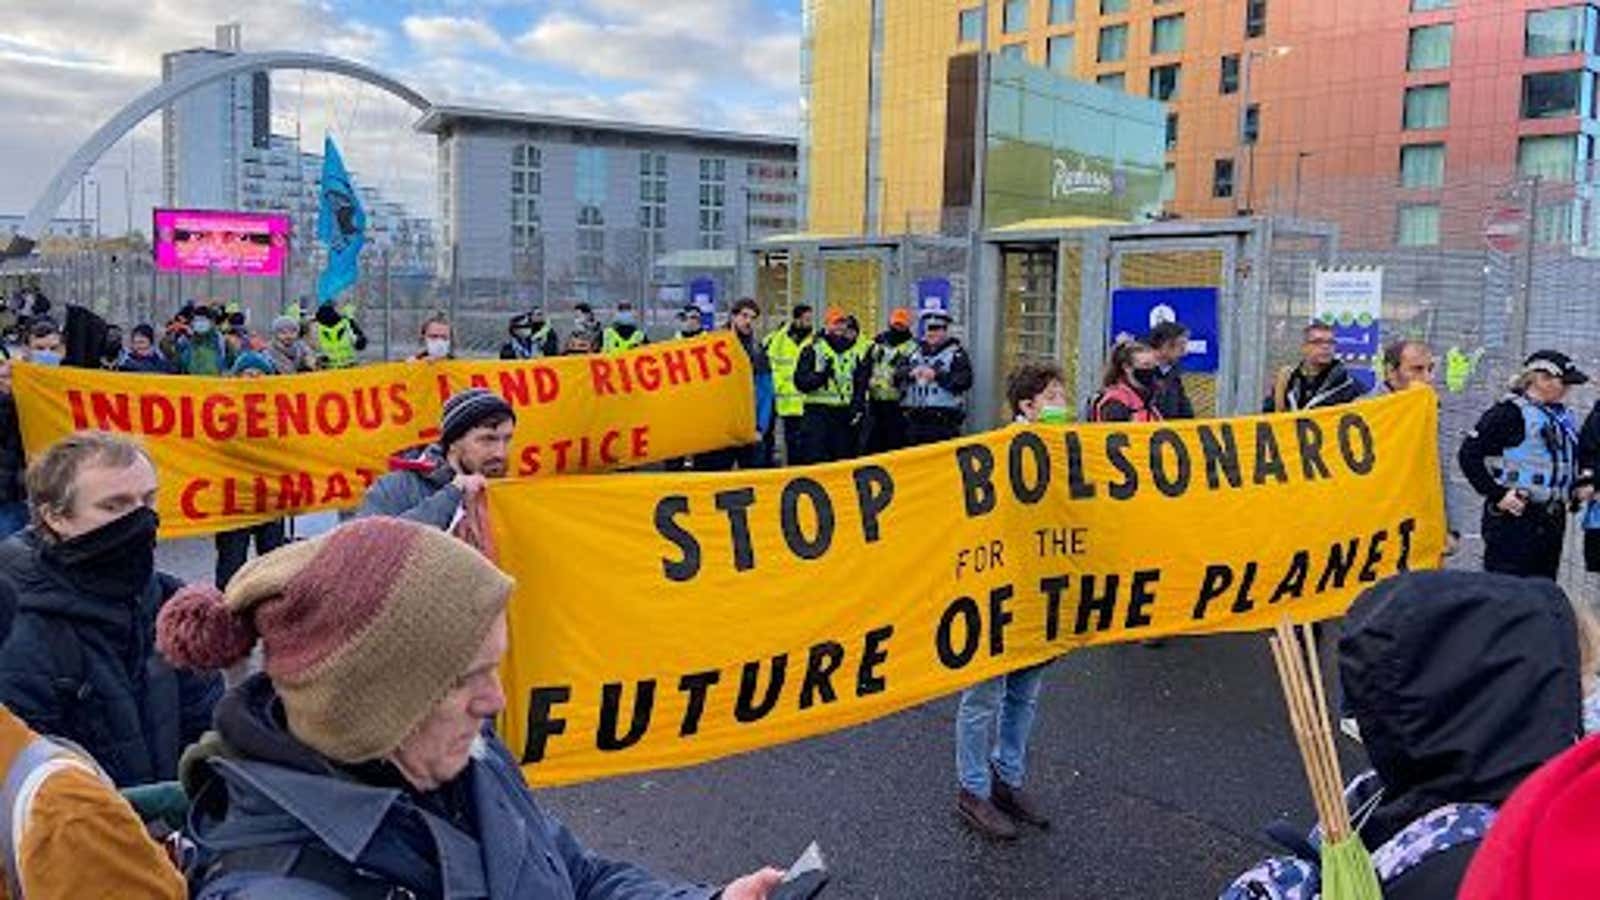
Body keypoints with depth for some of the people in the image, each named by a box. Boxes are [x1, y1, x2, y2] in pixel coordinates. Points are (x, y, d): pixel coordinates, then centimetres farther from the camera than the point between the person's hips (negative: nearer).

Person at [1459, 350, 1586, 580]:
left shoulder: (1564, 417, 15)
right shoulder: (1510, 412, -11)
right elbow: (1468, 455, -15)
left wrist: (1576, 488, 13)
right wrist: (1497, 495, -17)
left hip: (1553, 518, 8)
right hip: (1515, 518, -8)